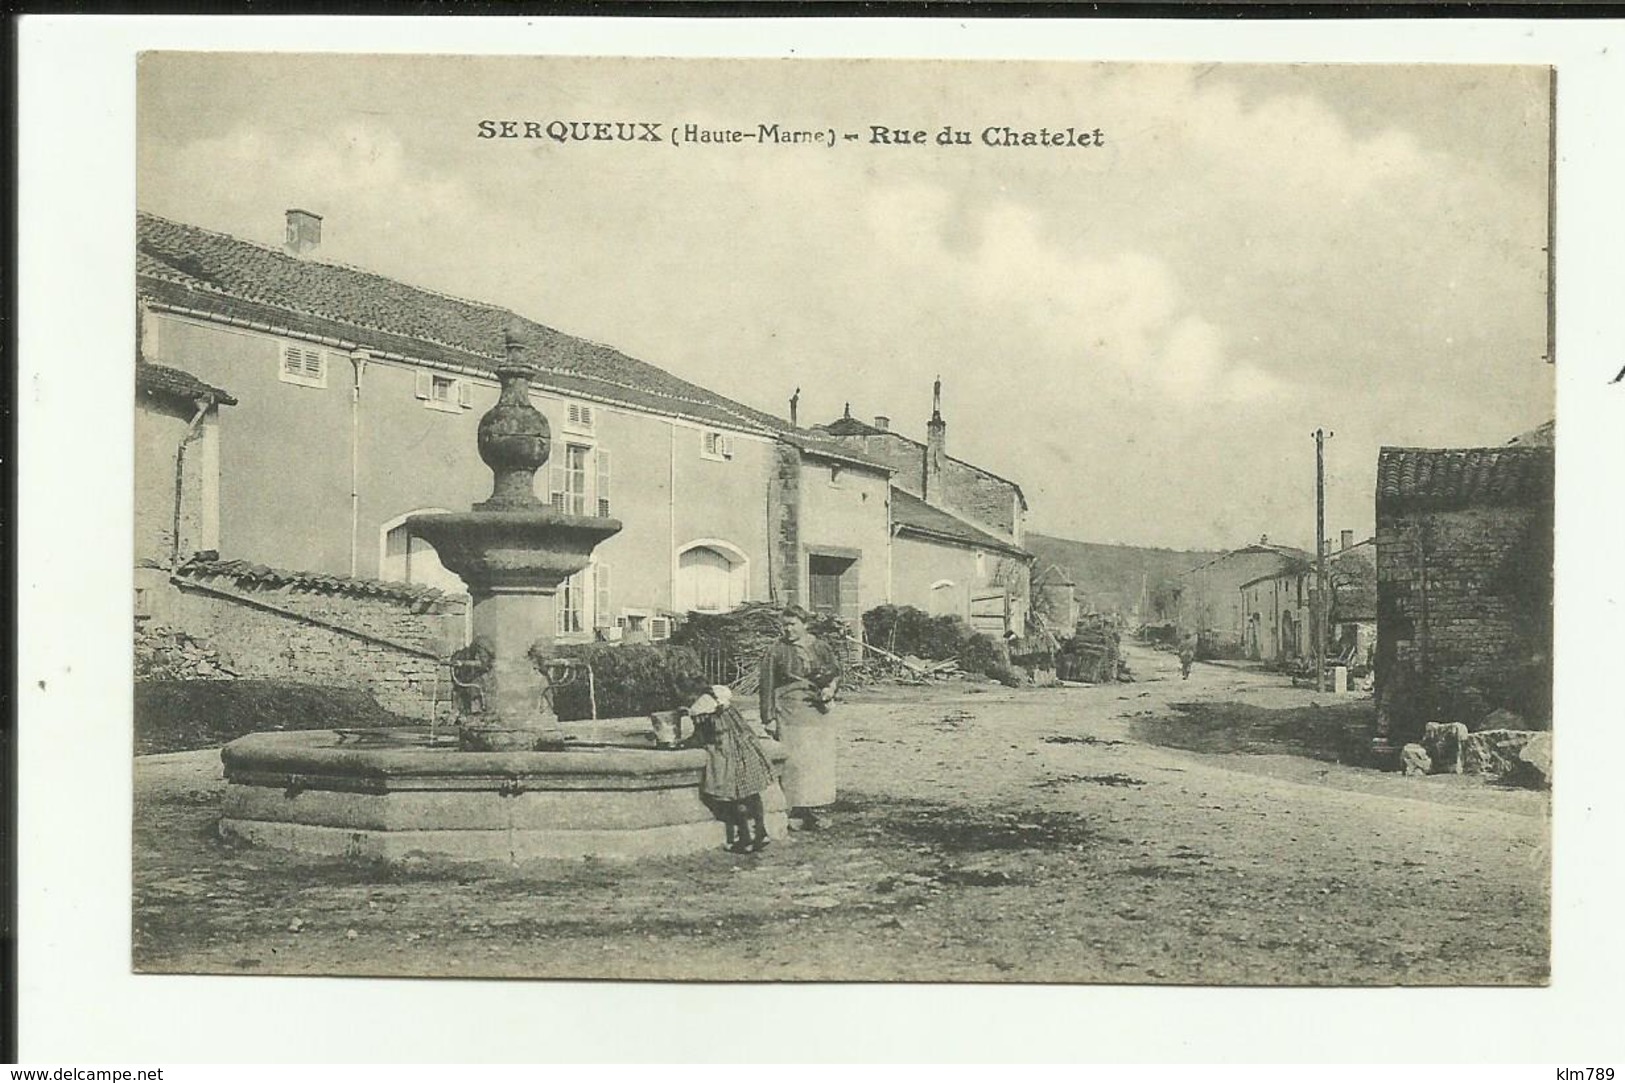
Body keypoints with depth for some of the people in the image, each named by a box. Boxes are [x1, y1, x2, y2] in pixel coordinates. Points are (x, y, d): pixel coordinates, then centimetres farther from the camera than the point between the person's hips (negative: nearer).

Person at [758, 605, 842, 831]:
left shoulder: (818, 647, 10)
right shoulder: (775, 651, -2)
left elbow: (836, 671, 17)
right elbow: (767, 686, -3)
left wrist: (830, 688, -5)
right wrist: (769, 718, -7)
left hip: (818, 711, 5)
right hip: (790, 714, -5)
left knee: (818, 760, 6)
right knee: (794, 760, -9)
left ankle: (811, 810, 14)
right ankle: (794, 812, -5)